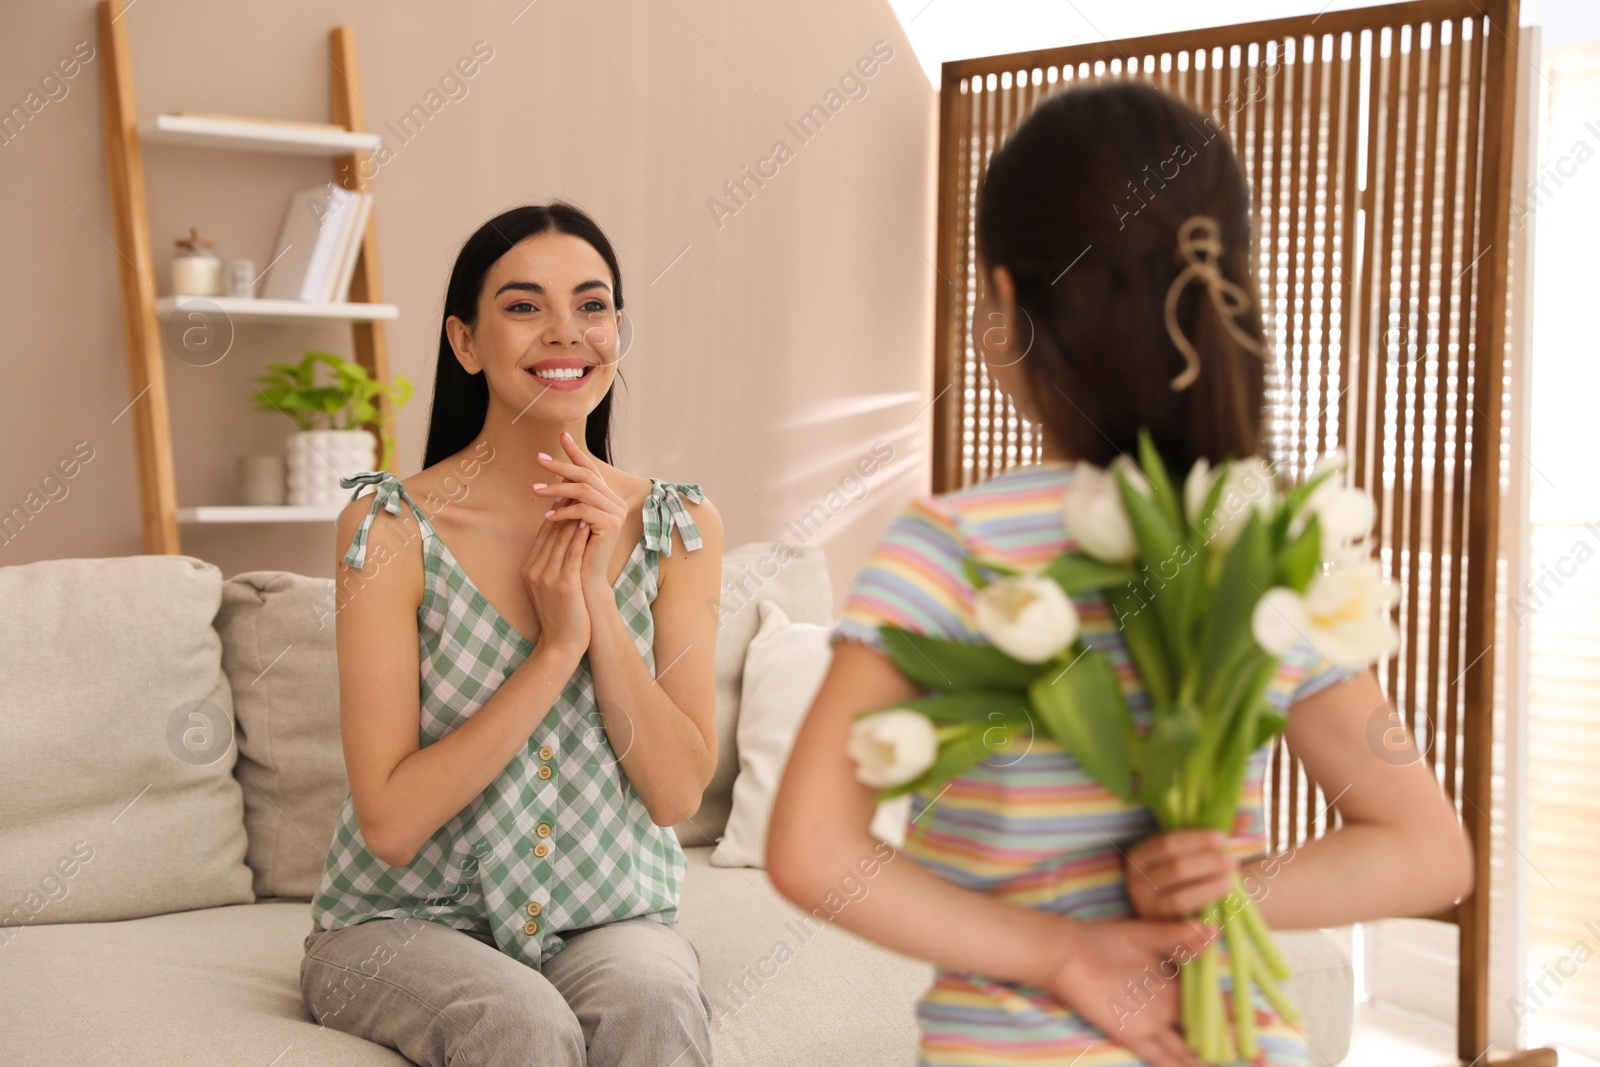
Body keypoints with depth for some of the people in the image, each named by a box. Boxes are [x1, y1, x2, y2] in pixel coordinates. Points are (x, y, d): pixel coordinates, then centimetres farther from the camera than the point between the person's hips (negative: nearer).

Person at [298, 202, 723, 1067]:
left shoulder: (677, 526, -1)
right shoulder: (391, 525, -11)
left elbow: (678, 793, -6)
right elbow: (389, 822, -14)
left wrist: (599, 604, -17)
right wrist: (556, 649, -21)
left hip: (606, 914, 2)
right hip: (406, 921, -2)